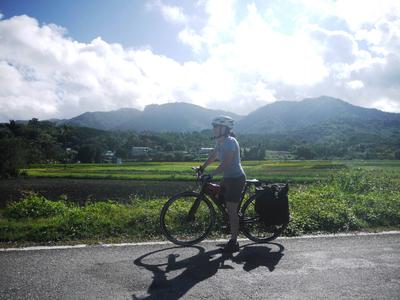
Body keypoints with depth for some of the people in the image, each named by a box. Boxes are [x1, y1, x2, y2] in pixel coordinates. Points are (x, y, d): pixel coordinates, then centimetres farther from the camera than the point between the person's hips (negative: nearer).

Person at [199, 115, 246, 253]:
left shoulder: (230, 142, -20)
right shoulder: (221, 142, 9)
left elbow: (225, 164, -28)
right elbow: (213, 156, 20)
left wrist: (210, 174, -30)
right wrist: (201, 168, 17)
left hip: (236, 179, -10)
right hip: (228, 178, 10)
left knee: (232, 210, -5)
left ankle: (233, 243, 4)